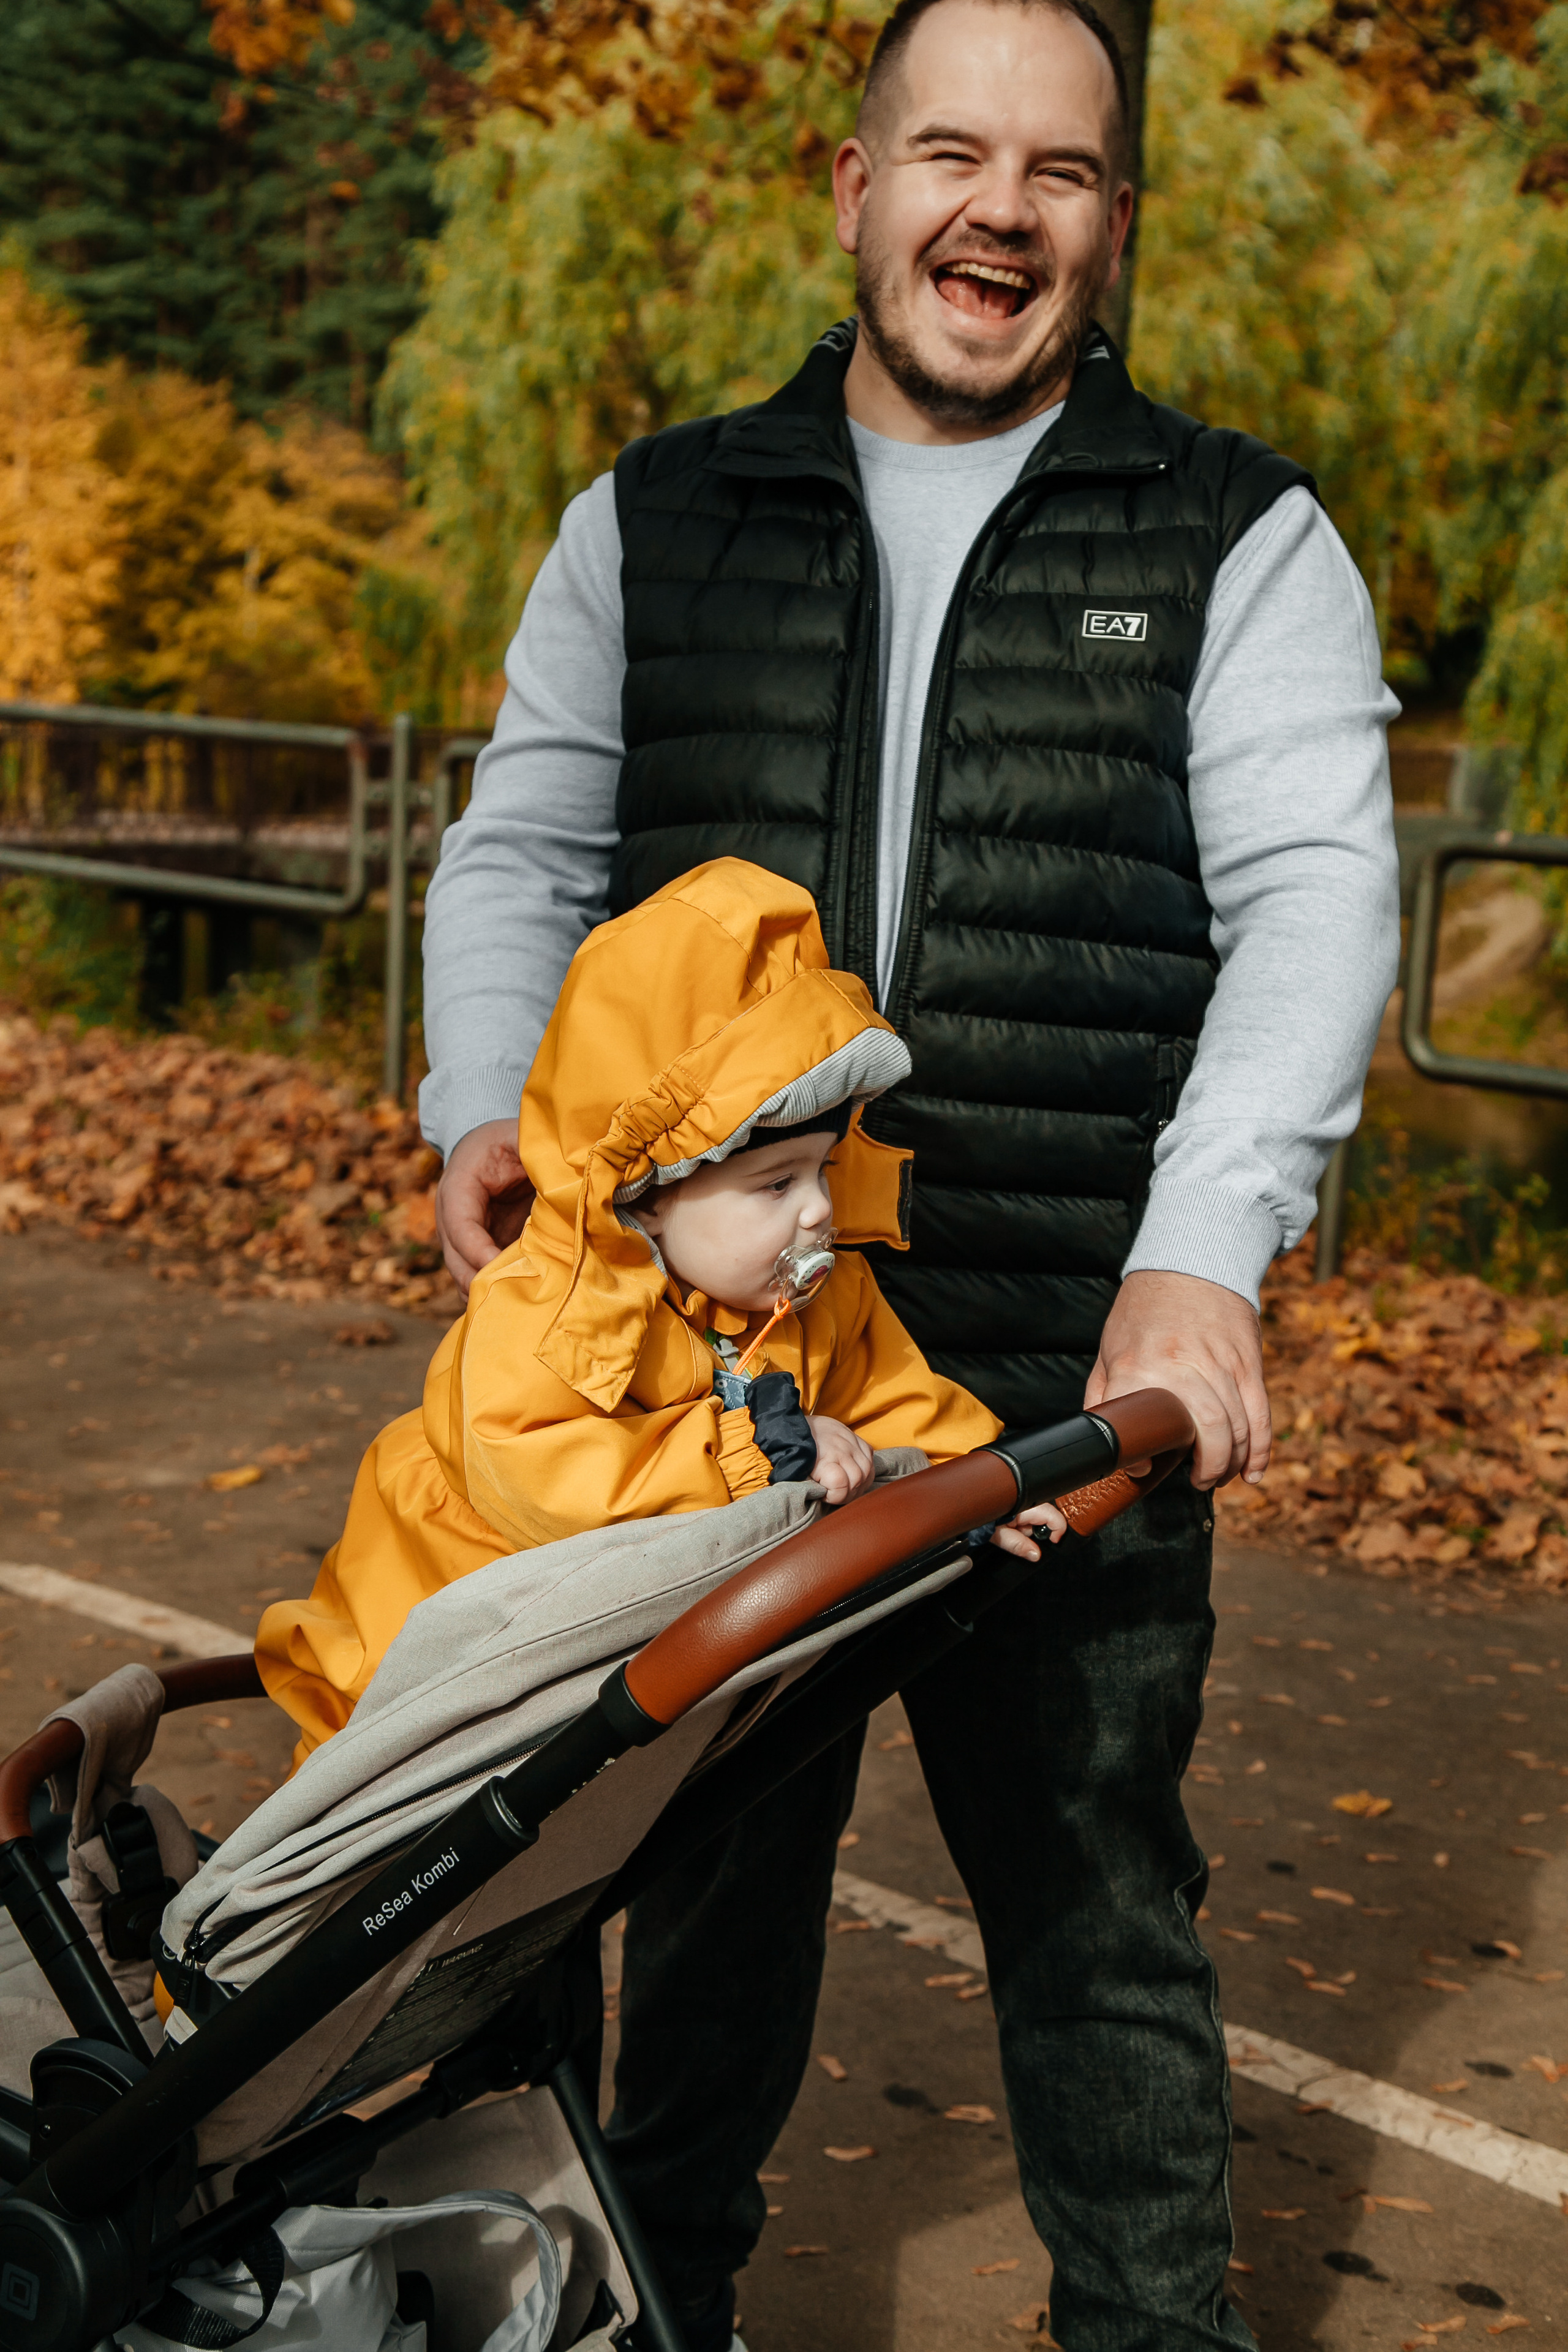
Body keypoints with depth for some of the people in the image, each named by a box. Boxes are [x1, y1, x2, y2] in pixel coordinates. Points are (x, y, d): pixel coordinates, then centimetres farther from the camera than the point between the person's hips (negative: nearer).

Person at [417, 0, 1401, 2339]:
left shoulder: (1241, 541, 3)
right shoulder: (658, 519, 10)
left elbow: (1315, 895, -8)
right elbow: (523, 851, 12)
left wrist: (1204, 1255, -23)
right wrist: (488, 1110, -9)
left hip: (1080, 1386, -2)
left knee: (1097, 1909, 9)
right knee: (713, 1863, 18)